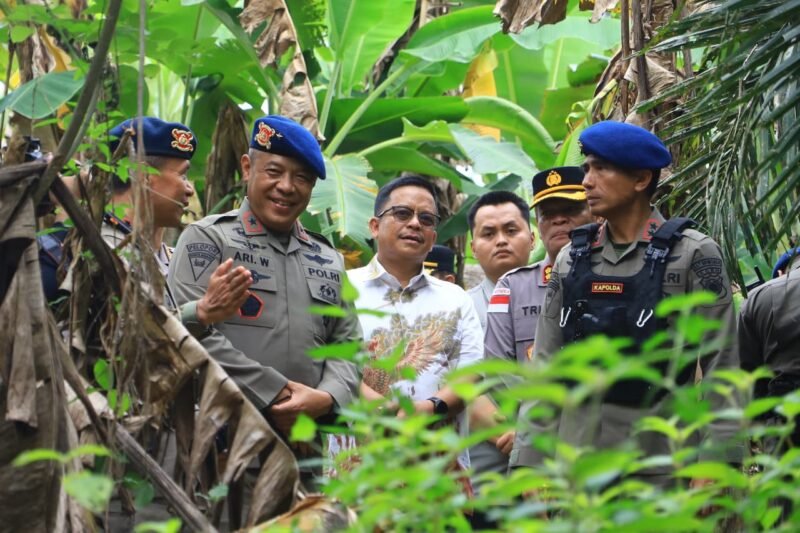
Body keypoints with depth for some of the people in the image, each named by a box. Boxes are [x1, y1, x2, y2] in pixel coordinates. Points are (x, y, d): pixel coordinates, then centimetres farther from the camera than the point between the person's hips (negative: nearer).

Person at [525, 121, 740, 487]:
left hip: (665, 467, -4)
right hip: (577, 467, 4)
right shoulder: (570, 260, 11)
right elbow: (546, 365, 10)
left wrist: (715, 461, -12)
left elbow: (721, 366, -5)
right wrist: (533, 461, 4)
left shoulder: (693, 254, -1)